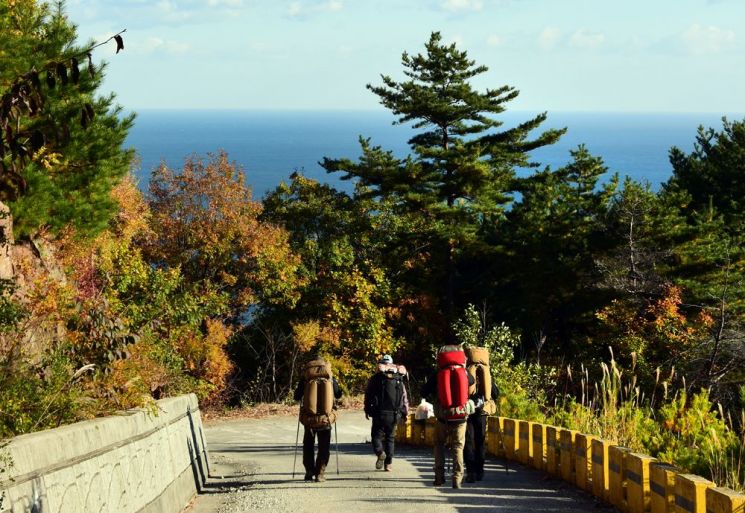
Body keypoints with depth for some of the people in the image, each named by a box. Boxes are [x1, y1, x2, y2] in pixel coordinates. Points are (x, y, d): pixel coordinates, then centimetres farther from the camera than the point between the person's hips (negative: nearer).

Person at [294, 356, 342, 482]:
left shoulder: (305, 379, -5)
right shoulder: (331, 379, -3)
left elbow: (297, 397, 2)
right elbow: (338, 395, 8)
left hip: (309, 419, 0)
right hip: (326, 419, 0)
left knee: (308, 446, 17)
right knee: (324, 447, 11)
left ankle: (309, 472, 13)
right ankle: (320, 473, 5)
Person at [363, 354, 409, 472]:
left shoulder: (375, 379, -2)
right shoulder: (399, 380, 7)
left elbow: (368, 395, 0)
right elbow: (405, 397, 8)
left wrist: (367, 410, 10)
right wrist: (405, 413, 14)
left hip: (379, 414, -3)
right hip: (394, 414, 3)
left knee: (376, 435, 9)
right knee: (390, 438, 14)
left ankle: (380, 452, -20)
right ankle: (388, 463, 11)